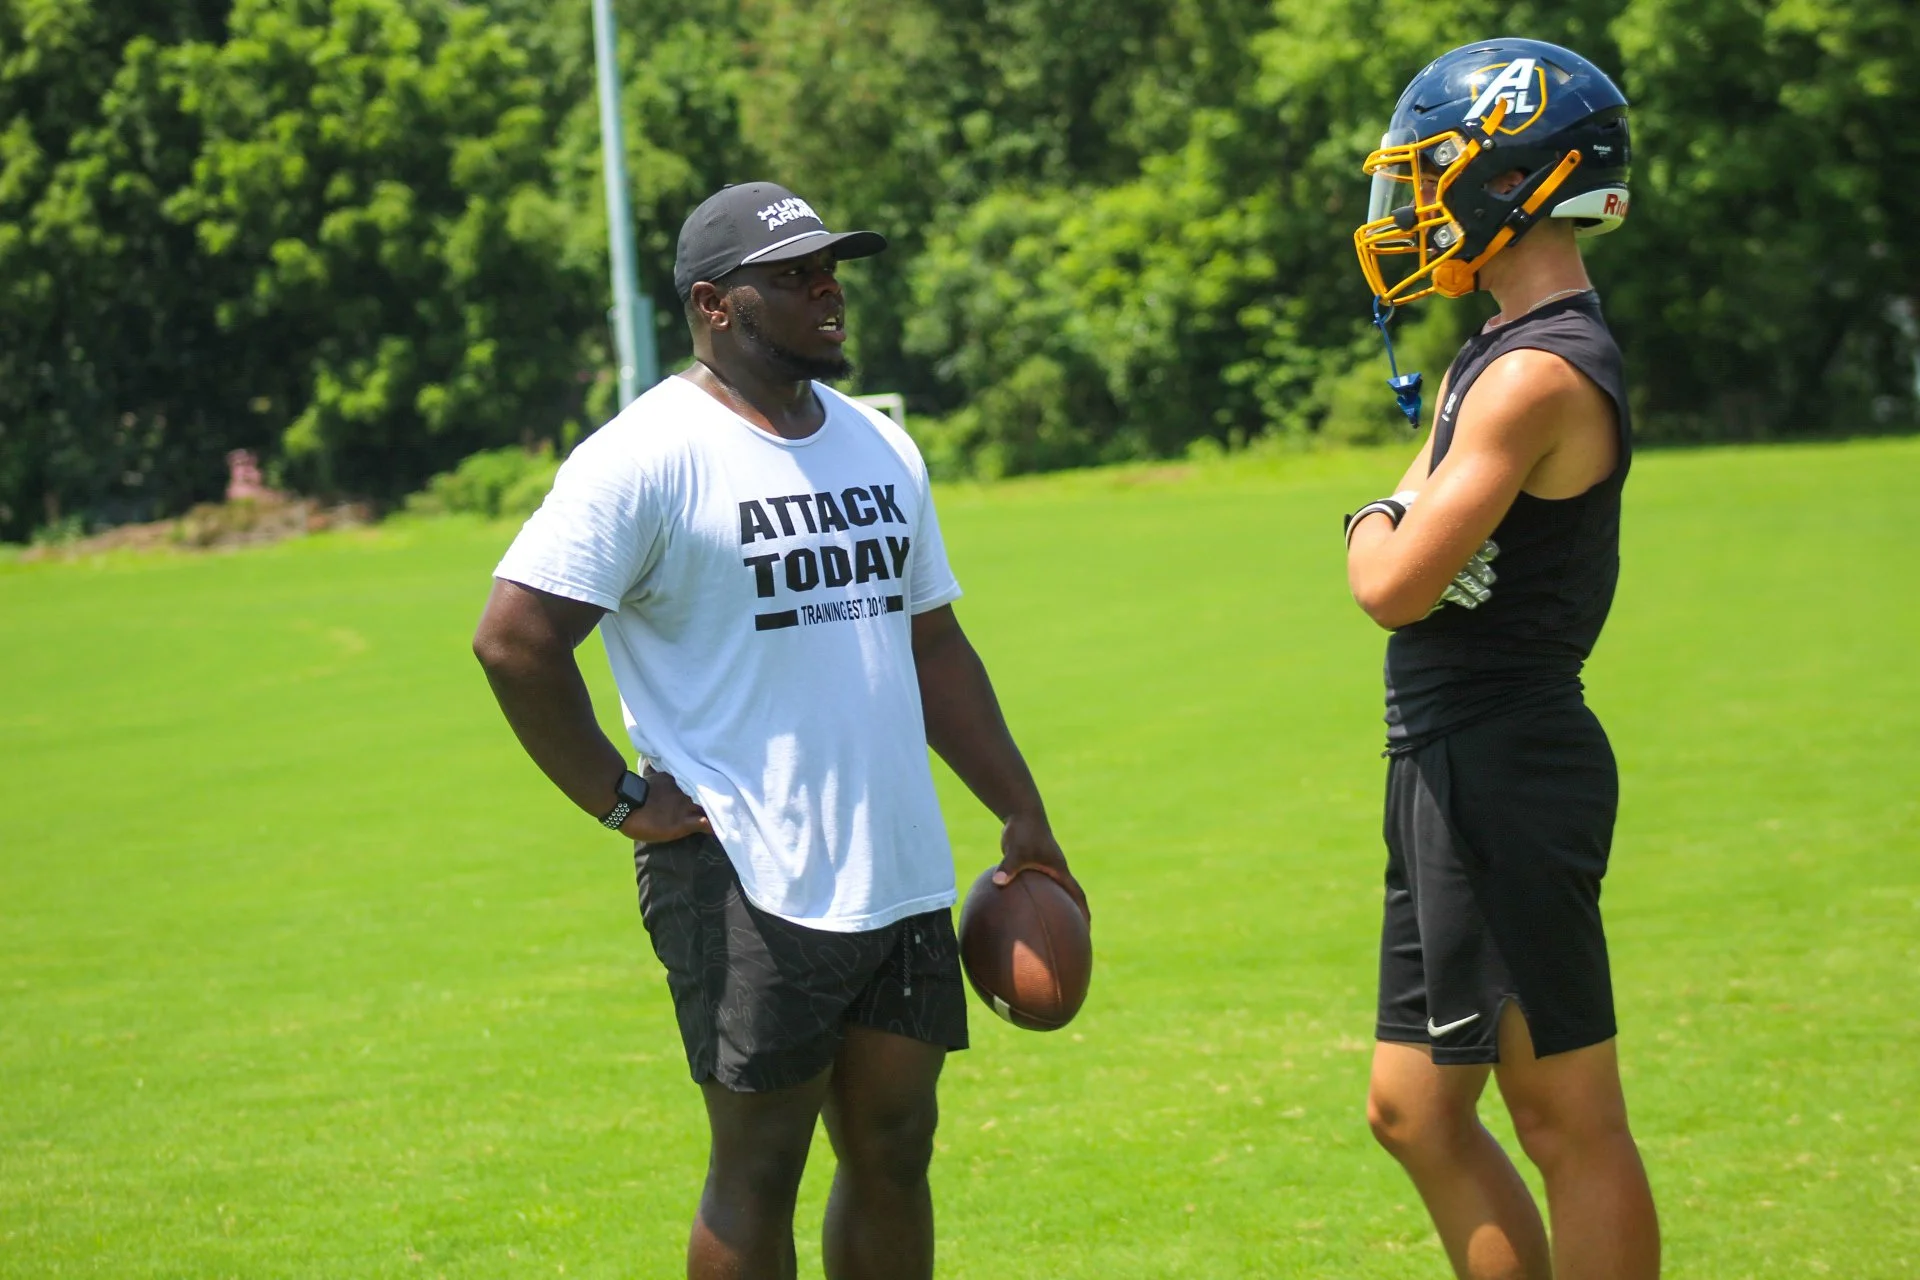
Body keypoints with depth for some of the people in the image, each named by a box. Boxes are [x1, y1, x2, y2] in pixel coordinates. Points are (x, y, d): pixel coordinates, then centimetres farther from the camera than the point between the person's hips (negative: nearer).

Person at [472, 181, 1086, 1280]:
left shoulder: (880, 448, 15)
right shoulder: (650, 457, -10)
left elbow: (932, 645, 22)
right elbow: (515, 639, -15)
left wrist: (1023, 815, 18)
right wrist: (619, 799, -13)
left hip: (902, 875, 7)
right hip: (744, 886, -7)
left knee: (896, 1151, 9)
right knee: (760, 1169, -1)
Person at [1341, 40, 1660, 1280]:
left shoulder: (1538, 375, -18)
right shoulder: (1504, 353, 14)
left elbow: (1397, 587, -21)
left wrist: (1376, 525, -1)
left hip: (1500, 775, -11)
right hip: (1456, 770, 11)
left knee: (1568, 1119, -3)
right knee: (1416, 1112, 16)